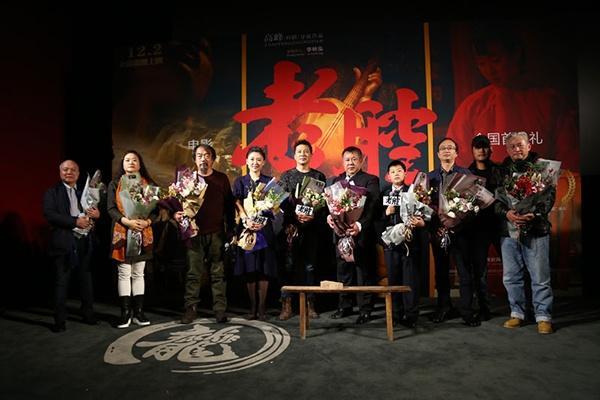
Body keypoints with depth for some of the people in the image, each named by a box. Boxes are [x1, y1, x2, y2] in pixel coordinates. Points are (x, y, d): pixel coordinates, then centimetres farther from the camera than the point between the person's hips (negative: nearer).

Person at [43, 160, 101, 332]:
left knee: (86, 279, 11)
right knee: (62, 282, 2)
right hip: (64, 243, -4)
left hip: (84, 242, 4)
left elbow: (94, 213, 17)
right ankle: (60, 320, 10)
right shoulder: (52, 192, 2)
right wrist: (75, 221, -20)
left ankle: (88, 314, 23)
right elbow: (50, 214, -12)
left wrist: (97, 214, -8)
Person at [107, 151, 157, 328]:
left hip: (143, 233, 2)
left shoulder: (148, 184, 12)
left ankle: (138, 312, 12)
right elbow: (111, 208, -2)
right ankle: (125, 312, 6)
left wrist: (147, 221, -13)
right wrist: (127, 221, -17)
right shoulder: (114, 184, 7)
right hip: (122, 233, -2)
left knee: (138, 273, 6)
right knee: (124, 273, -1)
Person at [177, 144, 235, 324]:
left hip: (217, 233, 0)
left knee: (218, 273, 4)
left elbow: (229, 205, 7)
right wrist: (176, 214, -11)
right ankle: (190, 309, 14)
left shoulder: (222, 179, 7)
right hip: (194, 232, 1)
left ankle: (220, 309, 11)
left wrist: (230, 229, 2)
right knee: (193, 273, 3)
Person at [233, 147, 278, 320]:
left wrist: (262, 221, -15)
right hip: (246, 228, 1)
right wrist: (247, 220, -17)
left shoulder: (269, 181, 9)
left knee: (264, 269, -1)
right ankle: (252, 306, 12)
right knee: (249, 268, 2)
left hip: (264, 228, 0)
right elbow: (237, 204, 0)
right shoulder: (240, 181, 10)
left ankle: (262, 307, 8)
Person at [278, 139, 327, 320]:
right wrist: (295, 214, -12)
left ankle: (310, 304, 13)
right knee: (289, 265, -3)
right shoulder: (286, 175, 9)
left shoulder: (319, 176, 10)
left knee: (310, 265, 6)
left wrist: (314, 216, -12)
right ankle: (286, 305, 2)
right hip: (292, 225, -1)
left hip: (312, 226, 1)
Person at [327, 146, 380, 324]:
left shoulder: (371, 180, -4)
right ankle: (344, 306, 27)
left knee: (363, 273, 3)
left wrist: (360, 225, -31)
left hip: (361, 233, -5)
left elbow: (373, 206, -16)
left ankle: (365, 310, 15)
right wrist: (329, 216, -13)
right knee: (343, 271, 13)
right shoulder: (336, 180, 13)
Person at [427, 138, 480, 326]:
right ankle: (444, 307, 20)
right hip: (438, 229, 2)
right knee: (441, 270, 8)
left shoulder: (465, 173, 6)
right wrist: (438, 213, -12)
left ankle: (466, 310, 10)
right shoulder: (430, 176, 13)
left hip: (459, 228, -2)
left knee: (464, 270, -1)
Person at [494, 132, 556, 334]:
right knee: (511, 277, 9)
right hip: (508, 229, 3)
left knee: (540, 277, 2)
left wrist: (534, 214, -21)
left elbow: (550, 195, -5)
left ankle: (543, 317, 15)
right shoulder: (501, 170, 9)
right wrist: (507, 213, -18)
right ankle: (517, 313, 23)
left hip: (536, 229, -2)